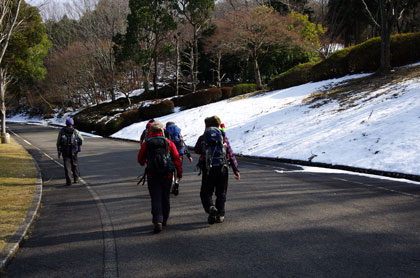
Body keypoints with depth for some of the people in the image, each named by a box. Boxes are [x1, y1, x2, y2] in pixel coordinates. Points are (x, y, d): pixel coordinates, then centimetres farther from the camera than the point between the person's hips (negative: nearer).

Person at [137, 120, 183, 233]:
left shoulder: (147, 143, -1)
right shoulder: (169, 142, 0)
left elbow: (140, 159, 7)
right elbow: (176, 158, -4)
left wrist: (144, 163, 30)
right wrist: (179, 173, 3)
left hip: (152, 175, -1)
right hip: (167, 175, 1)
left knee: (156, 199, -2)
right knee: (165, 198, 17)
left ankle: (157, 221, -18)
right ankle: (164, 220, 28)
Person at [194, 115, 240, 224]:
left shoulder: (202, 138, 5)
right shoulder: (223, 137, 8)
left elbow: (196, 150, 22)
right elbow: (231, 154, 7)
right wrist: (236, 170, 10)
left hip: (208, 169, -1)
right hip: (222, 168, 1)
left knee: (206, 192, 6)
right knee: (221, 193, 13)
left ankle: (211, 208, -21)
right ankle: (220, 215, 7)